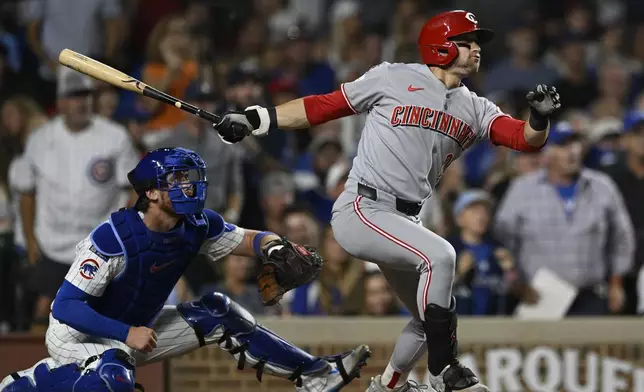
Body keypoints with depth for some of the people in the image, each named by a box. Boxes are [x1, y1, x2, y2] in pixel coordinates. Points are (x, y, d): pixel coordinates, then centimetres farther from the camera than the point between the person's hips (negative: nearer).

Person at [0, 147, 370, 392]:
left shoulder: (198, 226, -10)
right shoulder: (112, 238, -30)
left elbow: (249, 239, 1)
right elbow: (66, 306, -30)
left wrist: (274, 247, -25)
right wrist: (126, 333, -40)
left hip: (138, 330, 8)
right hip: (76, 335, -8)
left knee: (219, 313, 2)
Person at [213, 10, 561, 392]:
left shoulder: (475, 110, 11)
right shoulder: (394, 78, -2)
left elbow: (525, 139, -3)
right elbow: (324, 106, 3)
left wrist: (540, 118, -26)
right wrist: (256, 119, -2)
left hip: (405, 221, 8)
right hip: (361, 211, -8)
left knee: (431, 317, 16)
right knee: (440, 255, -28)